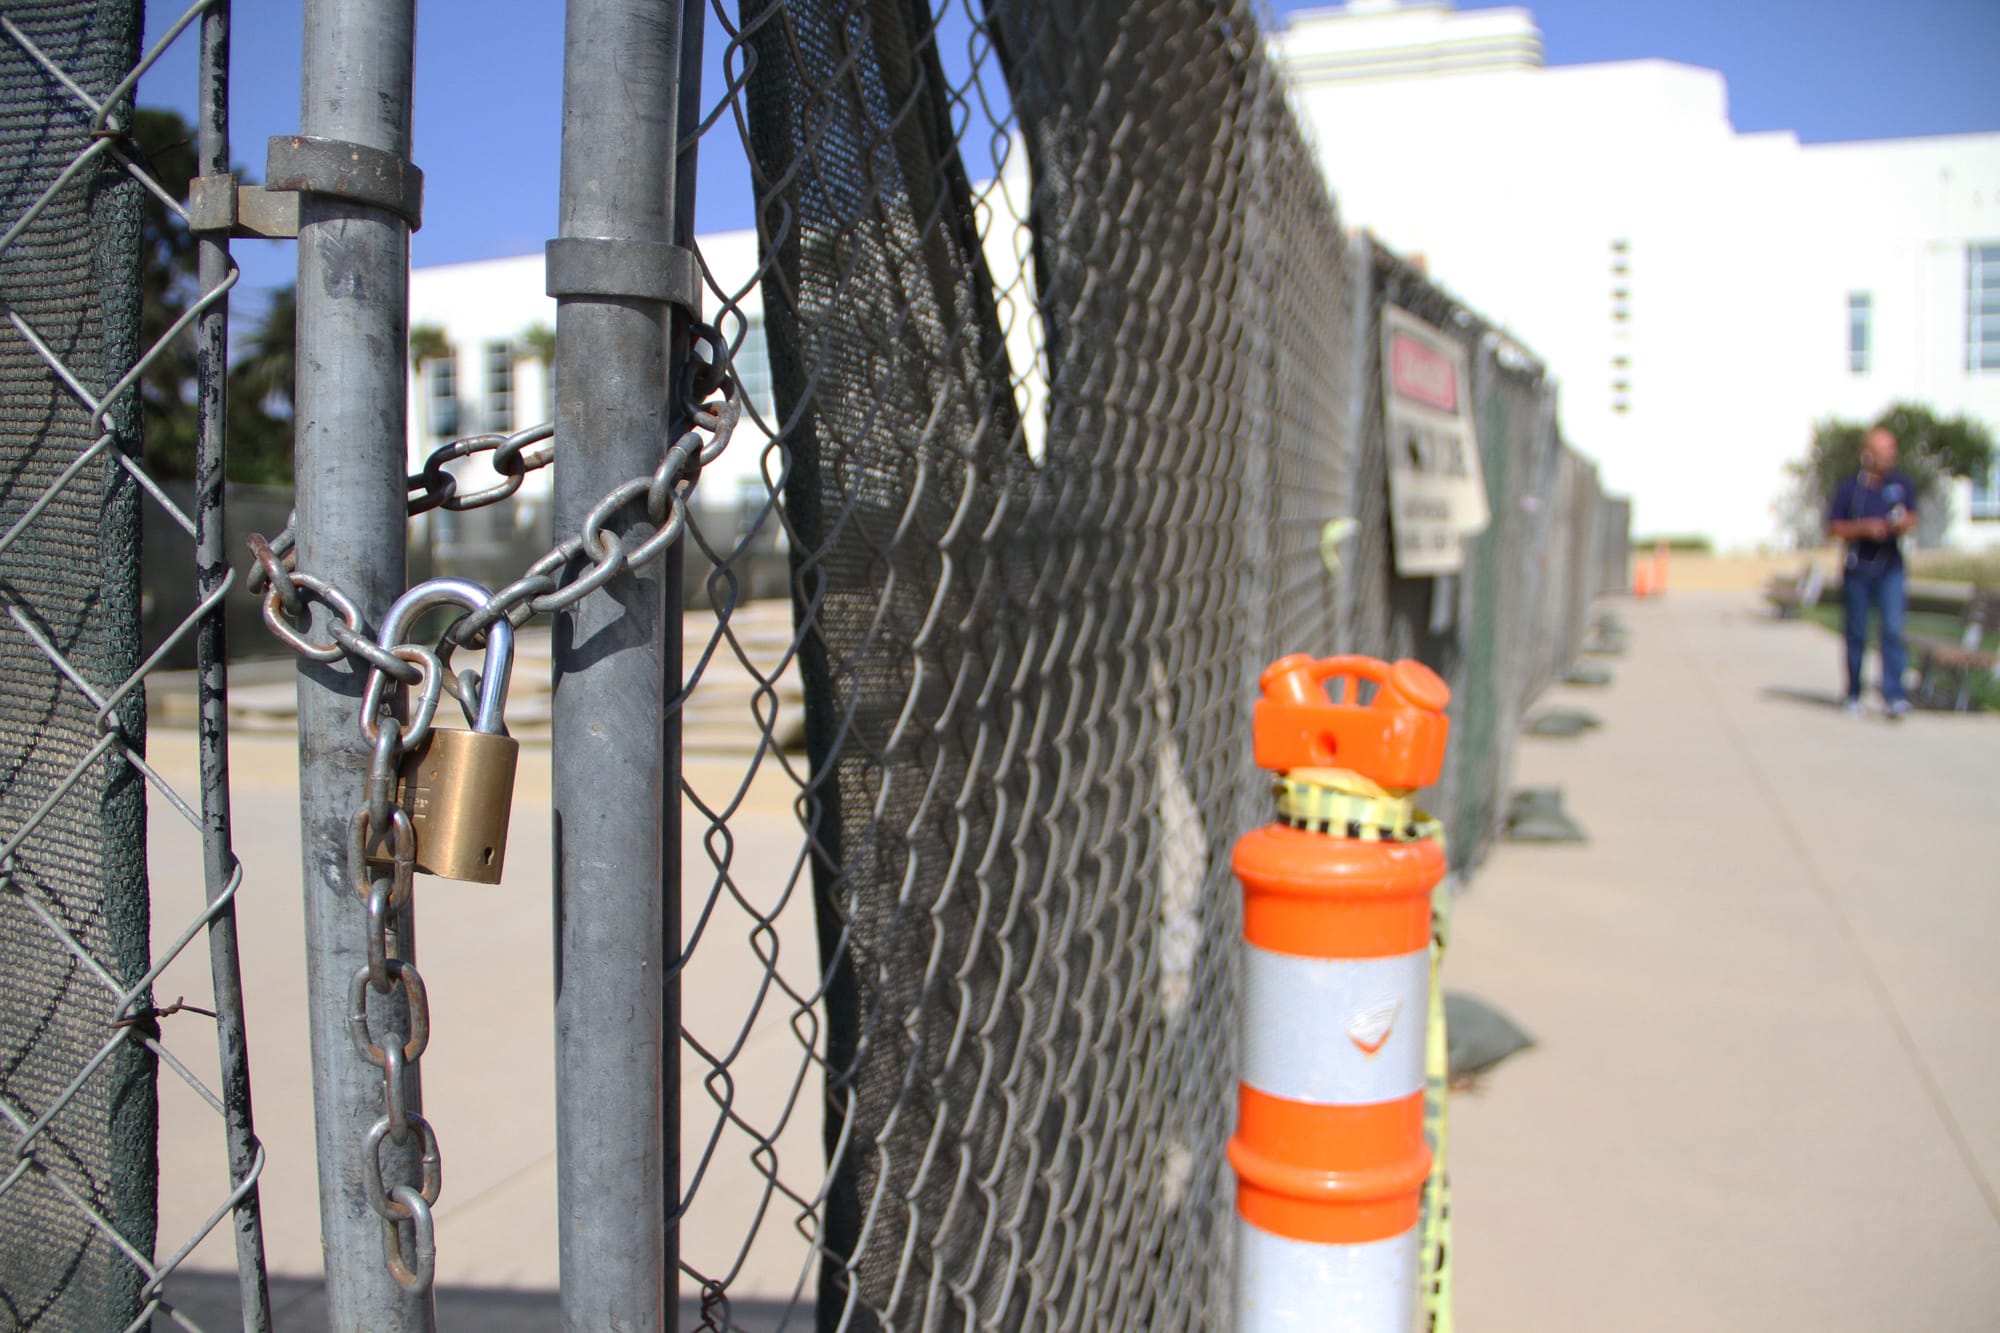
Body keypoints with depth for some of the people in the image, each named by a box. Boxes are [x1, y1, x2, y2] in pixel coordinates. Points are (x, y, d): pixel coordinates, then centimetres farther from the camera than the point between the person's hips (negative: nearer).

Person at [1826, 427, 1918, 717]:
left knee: (1893, 629, -12)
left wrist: (1904, 522, -11)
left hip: (1890, 568, 1)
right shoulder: (1849, 487, 0)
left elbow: (1912, 517, 13)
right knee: (1857, 634, 6)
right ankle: (1853, 695, 19)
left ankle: (1893, 696, -14)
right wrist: (1865, 527, -17)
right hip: (1858, 569, -1)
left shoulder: (1901, 483, 7)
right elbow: (1833, 528, -2)